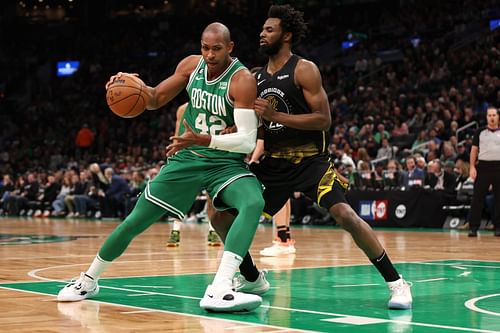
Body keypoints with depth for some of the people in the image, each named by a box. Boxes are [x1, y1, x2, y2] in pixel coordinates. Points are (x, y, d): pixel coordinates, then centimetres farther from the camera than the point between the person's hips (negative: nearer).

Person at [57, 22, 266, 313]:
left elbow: (248, 140, -27)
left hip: (227, 163, -4)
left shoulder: (242, 80, -19)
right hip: (187, 159, 4)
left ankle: (220, 289, -48)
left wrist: (202, 140, -39)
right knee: (137, 220, 4)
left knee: (255, 203, -36)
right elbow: (156, 99, 11)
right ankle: (89, 280, 25)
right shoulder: (191, 65, -3)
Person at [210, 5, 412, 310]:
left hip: (309, 161, -7)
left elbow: (324, 120, -18)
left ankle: (396, 282, -17)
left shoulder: (304, 70, -10)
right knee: (222, 216, 3)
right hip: (273, 163, 7)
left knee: (344, 214, -26)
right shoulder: (255, 78, 10)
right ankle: (251, 277, 24)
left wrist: (275, 116, -24)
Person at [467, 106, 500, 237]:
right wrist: (472, 167, -4)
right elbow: (474, 150, 7)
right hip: (483, 166, -1)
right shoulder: (480, 132, 7)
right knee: (477, 198, -3)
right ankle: (473, 227, 0)